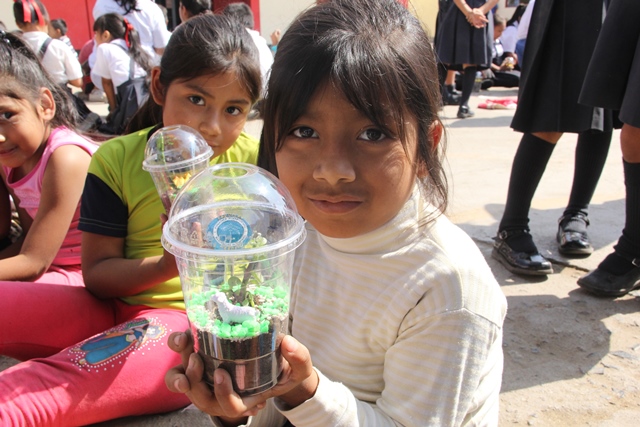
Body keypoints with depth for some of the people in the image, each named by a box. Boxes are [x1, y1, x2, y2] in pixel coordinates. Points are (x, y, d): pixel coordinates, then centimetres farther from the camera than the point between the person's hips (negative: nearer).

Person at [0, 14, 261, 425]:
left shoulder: (252, 160, -2)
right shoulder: (116, 160, 1)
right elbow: (97, 273, -2)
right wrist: (169, 265, -21)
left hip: (192, 318, -3)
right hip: (115, 307, 4)